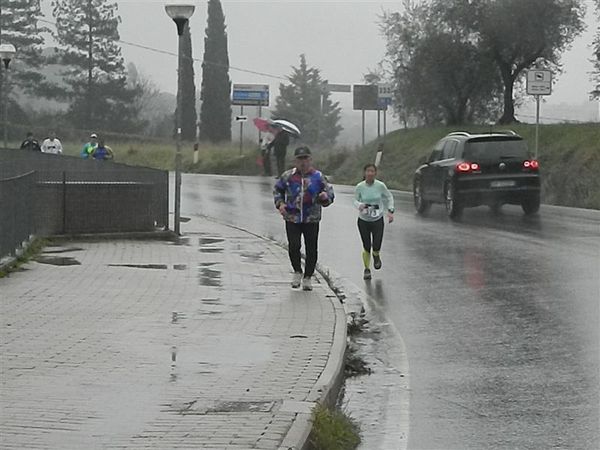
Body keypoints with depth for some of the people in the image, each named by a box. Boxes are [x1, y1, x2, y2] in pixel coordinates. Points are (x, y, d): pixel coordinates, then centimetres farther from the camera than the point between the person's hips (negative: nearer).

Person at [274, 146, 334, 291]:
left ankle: (307, 277, 18)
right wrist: (280, 203, 0)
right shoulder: (287, 176, 4)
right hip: (292, 218, 0)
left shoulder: (318, 177, 3)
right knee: (294, 246, -15)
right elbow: (277, 190, 17)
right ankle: (297, 271, 10)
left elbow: (330, 194, 6)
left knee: (311, 249, 1)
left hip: (311, 219, 0)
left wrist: (325, 196, -18)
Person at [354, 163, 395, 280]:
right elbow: (355, 200, 2)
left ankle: (376, 256, 30)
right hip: (363, 220, 0)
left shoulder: (380, 185, -9)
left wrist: (390, 211, -4)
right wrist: (359, 205, -21)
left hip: (378, 220, 0)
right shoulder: (359, 187, -9)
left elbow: (389, 197, 6)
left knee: (376, 246, -8)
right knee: (366, 247, 2)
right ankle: (367, 269, 24)